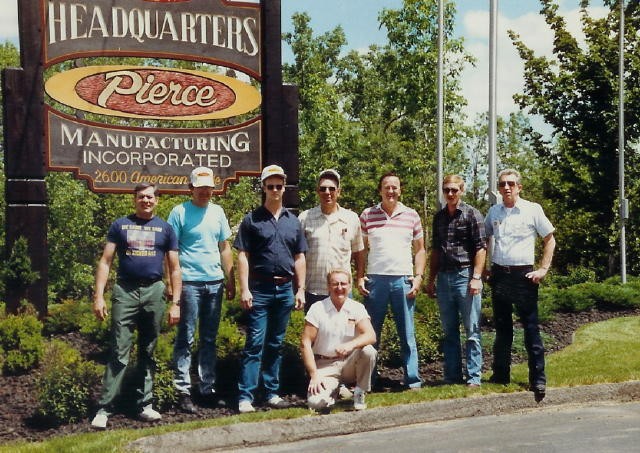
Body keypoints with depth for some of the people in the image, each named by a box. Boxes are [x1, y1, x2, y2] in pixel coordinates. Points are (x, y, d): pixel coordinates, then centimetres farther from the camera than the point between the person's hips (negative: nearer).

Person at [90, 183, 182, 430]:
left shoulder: (165, 228, 10)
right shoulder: (120, 225, 7)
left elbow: (174, 268, 9)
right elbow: (105, 261, 3)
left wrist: (175, 303, 3)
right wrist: (99, 296, -6)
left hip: (154, 292, 2)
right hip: (125, 291, -1)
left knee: (147, 352, 9)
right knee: (119, 353, -5)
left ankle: (145, 404, 17)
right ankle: (104, 408, -2)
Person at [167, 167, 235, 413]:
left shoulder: (217, 212, 12)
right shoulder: (180, 212, -3)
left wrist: (230, 280, 13)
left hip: (215, 282, 5)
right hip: (189, 282, -5)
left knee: (209, 339, 11)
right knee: (186, 339, -2)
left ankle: (207, 389, 19)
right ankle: (183, 391, 3)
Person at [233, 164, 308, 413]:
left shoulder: (293, 221, 12)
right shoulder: (252, 220, 0)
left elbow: (299, 257, 14)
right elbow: (243, 256, -3)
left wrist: (300, 289, 8)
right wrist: (244, 289, -11)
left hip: (285, 289, 4)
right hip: (260, 289, -4)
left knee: (276, 344, 11)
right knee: (255, 343, -7)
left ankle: (272, 393, 18)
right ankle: (245, 397, -6)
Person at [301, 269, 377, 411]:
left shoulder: (357, 308, -1)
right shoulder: (317, 309, -6)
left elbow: (371, 336, -15)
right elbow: (305, 343, -8)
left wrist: (351, 345, -36)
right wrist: (314, 375, -16)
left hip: (349, 363, 1)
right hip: (325, 366, -1)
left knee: (368, 351, -30)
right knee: (316, 402, -26)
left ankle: (359, 393, -6)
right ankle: (334, 389, 11)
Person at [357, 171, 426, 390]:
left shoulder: (411, 216, 6)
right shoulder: (367, 215, 5)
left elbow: (420, 250, 10)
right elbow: (361, 249, 9)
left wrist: (418, 276, -1)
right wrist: (360, 277, 0)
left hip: (403, 280, 0)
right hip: (375, 280, 0)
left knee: (407, 334, 4)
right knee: (371, 333, 4)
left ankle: (413, 380, 9)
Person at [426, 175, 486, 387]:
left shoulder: (472, 214, -2)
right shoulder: (439, 217, 14)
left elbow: (480, 248, -7)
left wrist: (476, 277, -14)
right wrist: (431, 279, 17)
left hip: (465, 275, -5)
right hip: (444, 278, 6)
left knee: (472, 330, -1)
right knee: (449, 331, 10)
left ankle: (474, 377, 3)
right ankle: (452, 377, 16)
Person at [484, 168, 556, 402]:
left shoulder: (532, 210, -2)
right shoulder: (493, 211, 8)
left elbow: (550, 239, 4)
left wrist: (543, 269, -4)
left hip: (523, 275, -4)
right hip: (499, 275, 4)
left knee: (531, 328, -4)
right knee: (502, 328, 12)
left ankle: (538, 380, -2)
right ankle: (501, 376, 21)